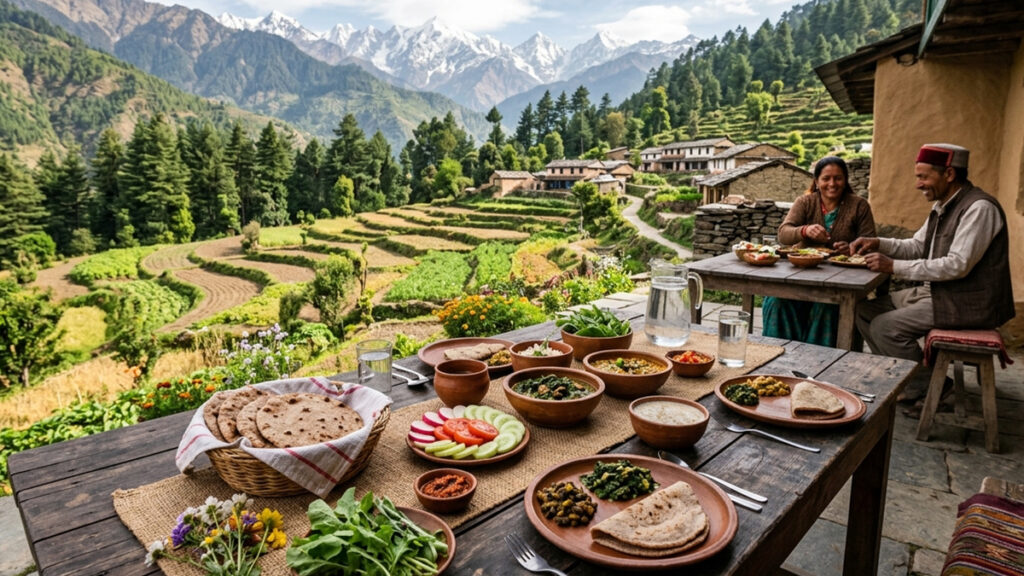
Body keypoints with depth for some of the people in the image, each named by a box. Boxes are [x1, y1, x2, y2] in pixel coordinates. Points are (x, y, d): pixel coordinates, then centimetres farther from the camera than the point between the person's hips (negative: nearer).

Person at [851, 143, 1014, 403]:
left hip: (967, 302, -9)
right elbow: (916, 246, 19)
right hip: (937, 292, 10)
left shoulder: (980, 208, -19)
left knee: (885, 326, -20)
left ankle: (925, 386, 1)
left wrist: (895, 267, -26)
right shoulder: (942, 206, 10)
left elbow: (958, 265, -26)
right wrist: (878, 243, 1)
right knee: (865, 311, 2)